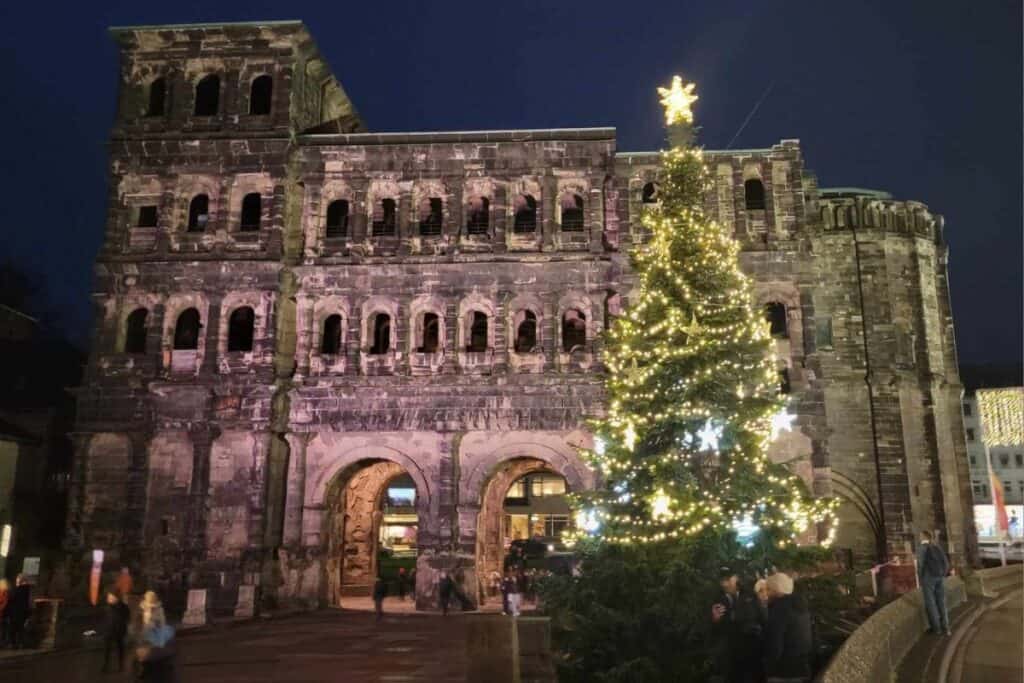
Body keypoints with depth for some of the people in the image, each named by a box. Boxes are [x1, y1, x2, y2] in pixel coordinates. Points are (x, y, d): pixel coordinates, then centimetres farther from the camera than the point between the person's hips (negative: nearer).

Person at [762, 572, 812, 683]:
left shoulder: (780, 608, -19)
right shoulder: (800, 604, 10)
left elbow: (774, 644, -21)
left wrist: (768, 668, -8)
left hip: (783, 671, -9)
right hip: (801, 668, 9)